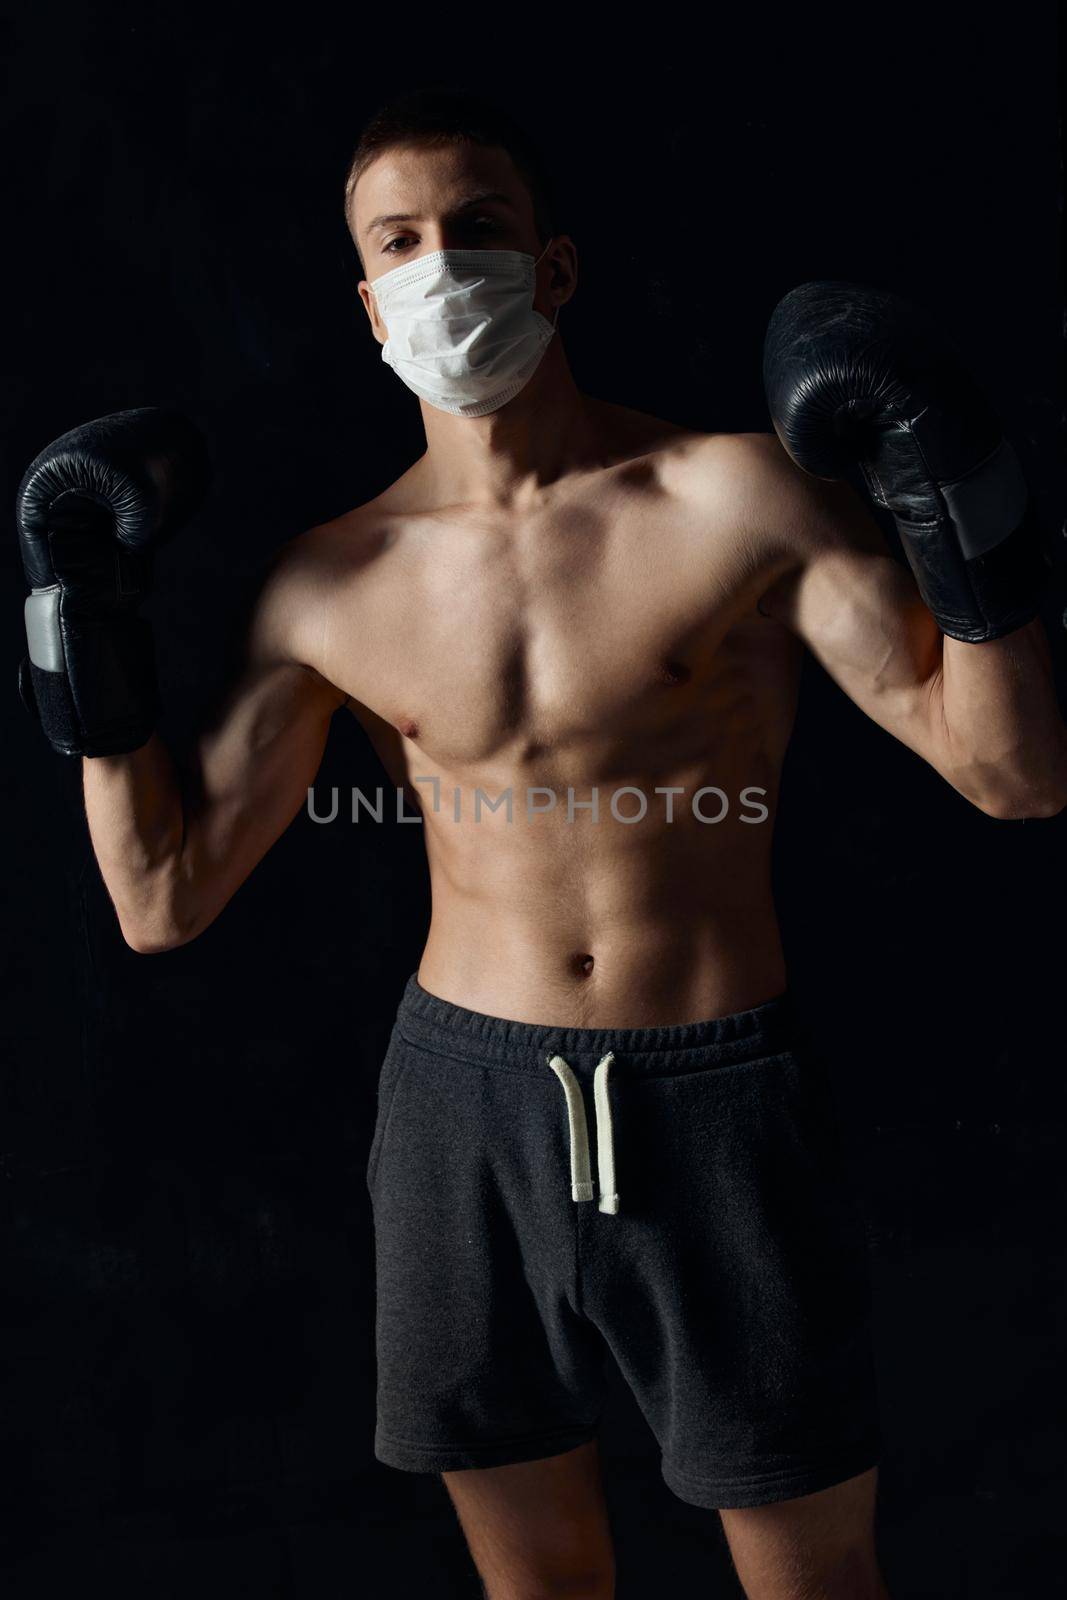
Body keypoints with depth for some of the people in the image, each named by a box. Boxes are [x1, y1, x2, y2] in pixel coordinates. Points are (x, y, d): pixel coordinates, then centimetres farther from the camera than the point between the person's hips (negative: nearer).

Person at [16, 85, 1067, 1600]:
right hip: (469, 1106, 3)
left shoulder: (740, 495, -8)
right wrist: (84, 618, -2)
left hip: (722, 1105, -2)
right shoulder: (331, 583, 0)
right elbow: (164, 898, 2)